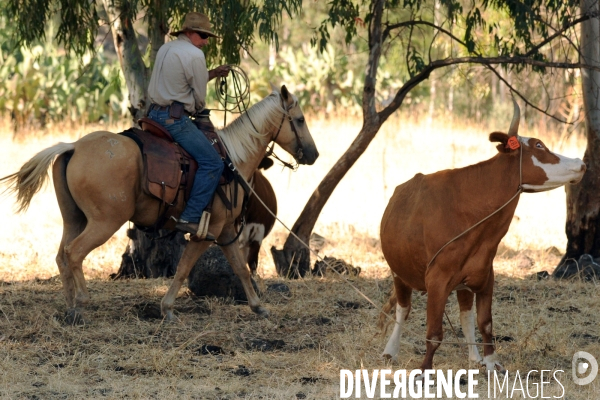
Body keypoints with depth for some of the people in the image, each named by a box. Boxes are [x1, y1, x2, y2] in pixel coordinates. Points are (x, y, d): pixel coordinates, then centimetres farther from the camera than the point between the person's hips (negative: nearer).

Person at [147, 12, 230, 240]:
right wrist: (197, 109, 15)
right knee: (212, 163, -12)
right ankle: (191, 218, -21)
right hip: (175, 118, -10)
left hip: (156, 113, 10)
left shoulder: (165, 49, 16)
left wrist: (212, 74, 22)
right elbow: (200, 96, -6)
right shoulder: (194, 55, -12)